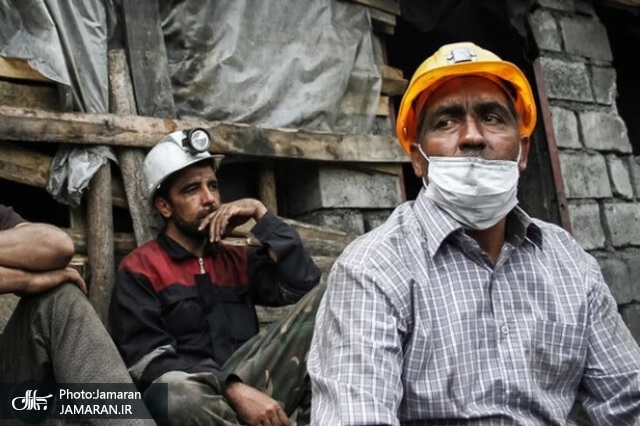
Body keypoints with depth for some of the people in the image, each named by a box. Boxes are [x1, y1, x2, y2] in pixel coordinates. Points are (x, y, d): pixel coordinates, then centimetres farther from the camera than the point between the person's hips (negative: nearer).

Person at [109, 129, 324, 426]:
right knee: (176, 391, -41)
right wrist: (235, 390, -21)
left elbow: (305, 284, 4)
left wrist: (260, 214, 4)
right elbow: (148, 362, -9)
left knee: (322, 299, -11)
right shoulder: (139, 269, 4)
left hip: (253, 385, 4)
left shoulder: (237, 259, 19)